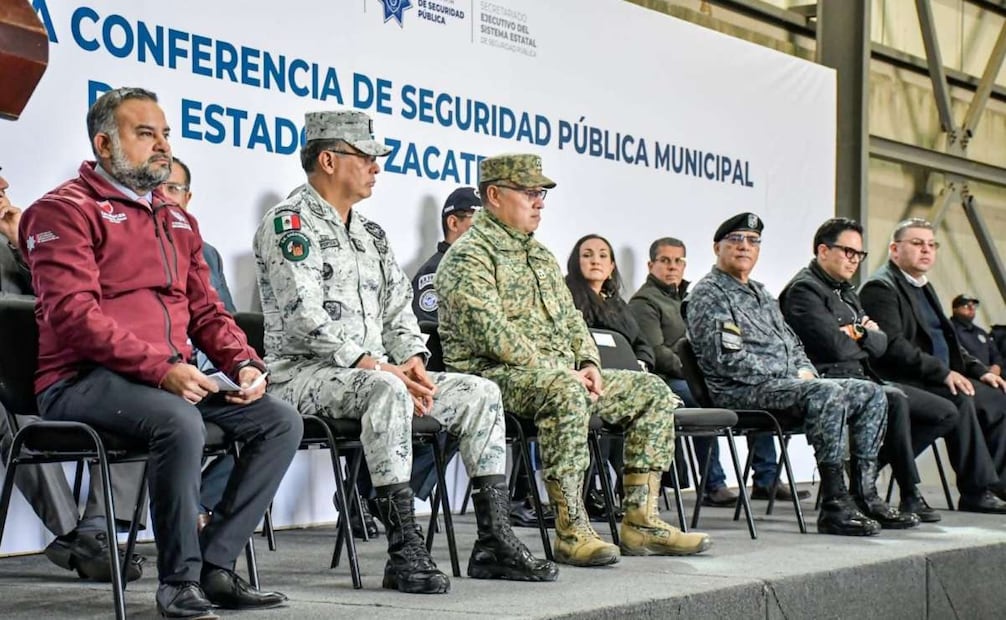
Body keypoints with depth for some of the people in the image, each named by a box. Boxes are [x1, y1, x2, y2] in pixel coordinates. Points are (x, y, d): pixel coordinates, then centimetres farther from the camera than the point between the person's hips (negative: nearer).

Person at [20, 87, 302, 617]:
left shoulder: (177, 221, 22)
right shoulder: (66, 210, -2)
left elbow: (206, 310, 21)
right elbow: (73, 314, -15)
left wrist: (243, 363, -1)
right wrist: (162, 369, -23)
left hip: (173, 379, 8)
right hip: (82, 380, -8)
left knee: (281, 422, -8)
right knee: (179, 421, -36)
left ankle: (215, 565, -9)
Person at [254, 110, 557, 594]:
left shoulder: (371, 233, 20)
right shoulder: (289, 223, -7)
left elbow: (398, 309, 17)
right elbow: (305, 319, -18)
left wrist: (412, 358, -5)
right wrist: (377, 366, -23)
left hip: (378, 372, 8)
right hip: (304, 373, -8)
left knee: (480, 394, -5)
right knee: (387, 391, -38)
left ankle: (494, 542, -8)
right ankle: (404, 551, -36)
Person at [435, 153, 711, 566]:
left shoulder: (539, 254, 23)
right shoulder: (469, 256, -7)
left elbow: (570, 316, 24)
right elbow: (493, 335, -19)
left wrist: (588, 363, 3)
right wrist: (563, 372, -19)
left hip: (561, 374, 9)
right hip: (496, 375, -9)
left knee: (653, 392, -1)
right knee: (565, 392, -40)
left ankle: (641, 521, -6)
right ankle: (572, 531, -36)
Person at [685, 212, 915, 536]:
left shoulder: (761, 294, 25)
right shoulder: (708, 294, -4)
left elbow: (793, 343, 29)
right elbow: (728, 359, -16)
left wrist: (806, 371, 4)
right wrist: (792, 375, -13)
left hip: (786, 382, 9)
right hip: (741, 390, -9)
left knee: (871, 393, 0)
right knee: (828, 393, -32)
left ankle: (865, 494, -2)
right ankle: (834, 505, -33)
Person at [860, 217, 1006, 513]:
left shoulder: (924, 288, 23)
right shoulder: (880, 287, -8)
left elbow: (948, 339, 27)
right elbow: (892, 345, -20)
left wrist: (978, 370, 10)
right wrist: (943, 372, -25)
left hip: (939, 378, 10)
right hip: (904, 382, -10)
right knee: (960, 398, -31)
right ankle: (976, 491, -25)